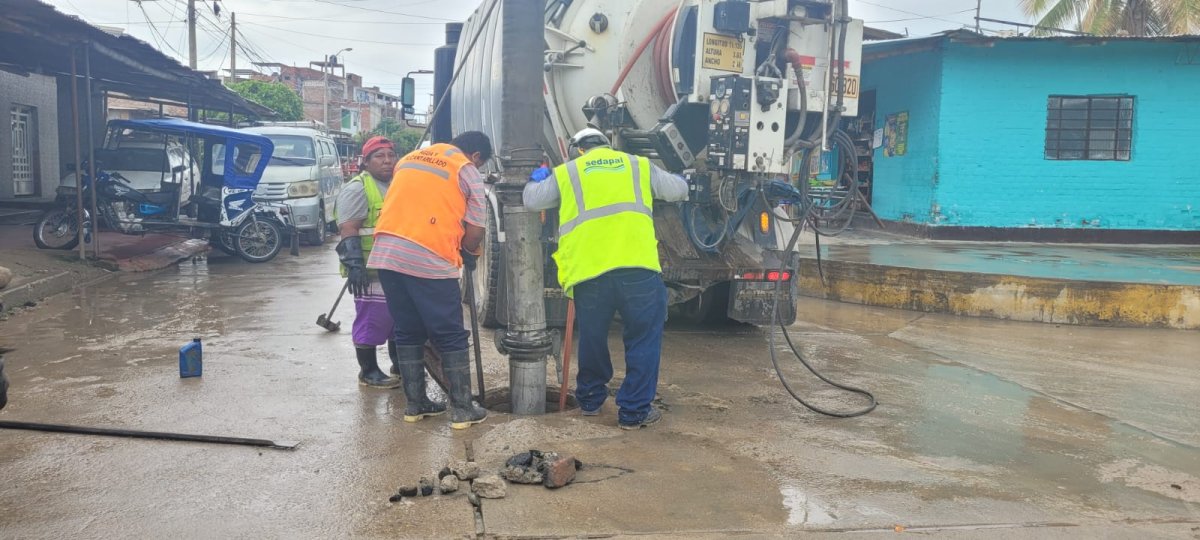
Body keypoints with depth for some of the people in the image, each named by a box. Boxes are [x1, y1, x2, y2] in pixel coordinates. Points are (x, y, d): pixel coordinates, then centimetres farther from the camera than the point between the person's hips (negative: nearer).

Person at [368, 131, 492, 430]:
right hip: (429, 261, -5)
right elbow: (475, 231, 1)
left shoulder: (409, 158, 22)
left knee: (407, 332, 17)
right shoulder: (468, 172, 5)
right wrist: (468, 255, 22)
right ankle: (462, 409, 9)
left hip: (386, 254, 6)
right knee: (451, 337, 5)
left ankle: (415, 404, 22)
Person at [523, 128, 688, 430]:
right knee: (644, 339, 11)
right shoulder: (639, 166, 22)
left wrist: (536, 179, 49)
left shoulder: (566, 173, 20)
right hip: (638, 268, -1)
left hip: (588, 271, 1)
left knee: (592, 339, 21)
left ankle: (590, 400, 36)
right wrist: (671, 179, 55)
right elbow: (679, 190, 31)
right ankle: (634, 411, 11)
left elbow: (532, 200, 27)